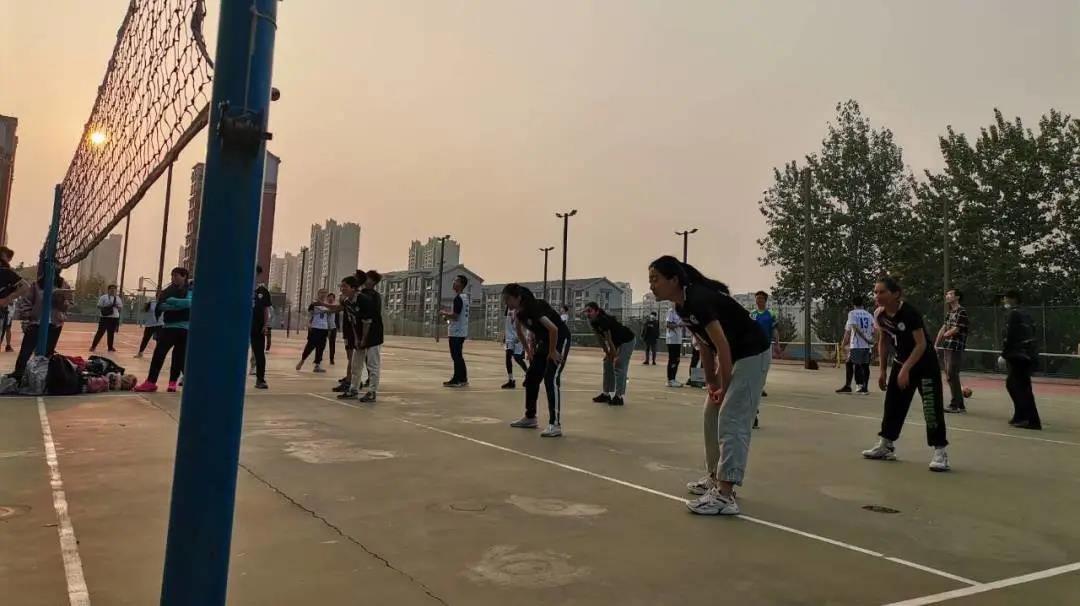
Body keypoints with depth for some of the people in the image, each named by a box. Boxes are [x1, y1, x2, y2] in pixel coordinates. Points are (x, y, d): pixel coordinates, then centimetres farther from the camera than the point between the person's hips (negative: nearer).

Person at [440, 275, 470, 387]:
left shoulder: (458, 298, -16)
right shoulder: (465, 298, 14)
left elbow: (455, 316, -21)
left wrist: (444, 313, -6)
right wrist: (449, 313, 18)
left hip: (456, 332, -10)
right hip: (462, 331, 10)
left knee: (456, 356, -5)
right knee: (458, 356, 14)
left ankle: (457, 380, -3)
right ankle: (462, 379, 17)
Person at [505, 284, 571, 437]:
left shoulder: (535, 307, -29)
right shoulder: (519, 312, -2)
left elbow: (553, 328, -37)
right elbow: (520, 332, 17)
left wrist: (552, 351, -26)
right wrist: (529, 349, 12)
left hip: (560, 340, -9)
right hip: (544, 341, 9)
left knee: (551, 378, -19)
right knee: (531, 377, 10)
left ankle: (555, 425, -19)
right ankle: (530, 417, 24)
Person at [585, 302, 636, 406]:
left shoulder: (604, 320, -32)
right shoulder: (593, 322, -6)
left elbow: (609, 340, -29)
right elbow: (601, 339, 4)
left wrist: (615, 356, -26)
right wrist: (606, 353, 4)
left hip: (627, 341, -9)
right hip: (616, 342, 9)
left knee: (619, 367, -13)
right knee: (607, 365, 8)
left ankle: (619, 396, -10)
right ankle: (606, 394, 15)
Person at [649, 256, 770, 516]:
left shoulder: (699, 300, -26)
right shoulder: (682, 306, 3)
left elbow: (722, 346, -24)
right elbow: (705, 345, 10)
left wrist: (724, 387, -15)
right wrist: (711, 383, 10)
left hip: (752, 354, -10)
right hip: (733, 356, 10)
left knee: (732, 421, -14)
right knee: (712, 414, 14)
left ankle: (725, 496, -14)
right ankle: (716, 478, 26)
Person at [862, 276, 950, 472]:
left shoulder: (910, 313, -26)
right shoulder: (880, 315, -6)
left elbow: (921, 344, -25)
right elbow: (884, 342, 8)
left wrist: (906, 370, -29)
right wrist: (883, 371, 8)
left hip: (925, 365, -7)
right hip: (901, 363, 7)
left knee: (932, 407, -9)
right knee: (892, 404, 11)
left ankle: (940, 452, -3)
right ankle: (885, 446, 22)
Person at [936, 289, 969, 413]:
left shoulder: (962, 311, -9)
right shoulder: (950, 312, 16)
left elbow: (955, 329, -15)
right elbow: (943, 328, 16)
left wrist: (946, 334, 4)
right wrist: (936, 344, 12)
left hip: (956, 348, -8)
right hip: (947, 347, 8)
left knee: (952, 376, -8)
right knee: (950, 376, 10)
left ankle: (955, 405, -2)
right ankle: (960, 405, 18)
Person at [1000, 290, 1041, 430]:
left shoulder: (1012, 313, -10)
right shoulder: (1025, 313, 15)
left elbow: (1009, 336, -16)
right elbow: (1032, 332, 17)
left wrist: (1004, 354, -11)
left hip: (1018, 355, -9)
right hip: (1029, 354, 9)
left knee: (1021, 387, -3)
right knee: (1012, 384, 16)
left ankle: (1032, 420, -4)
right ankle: (1020, 417, 20)